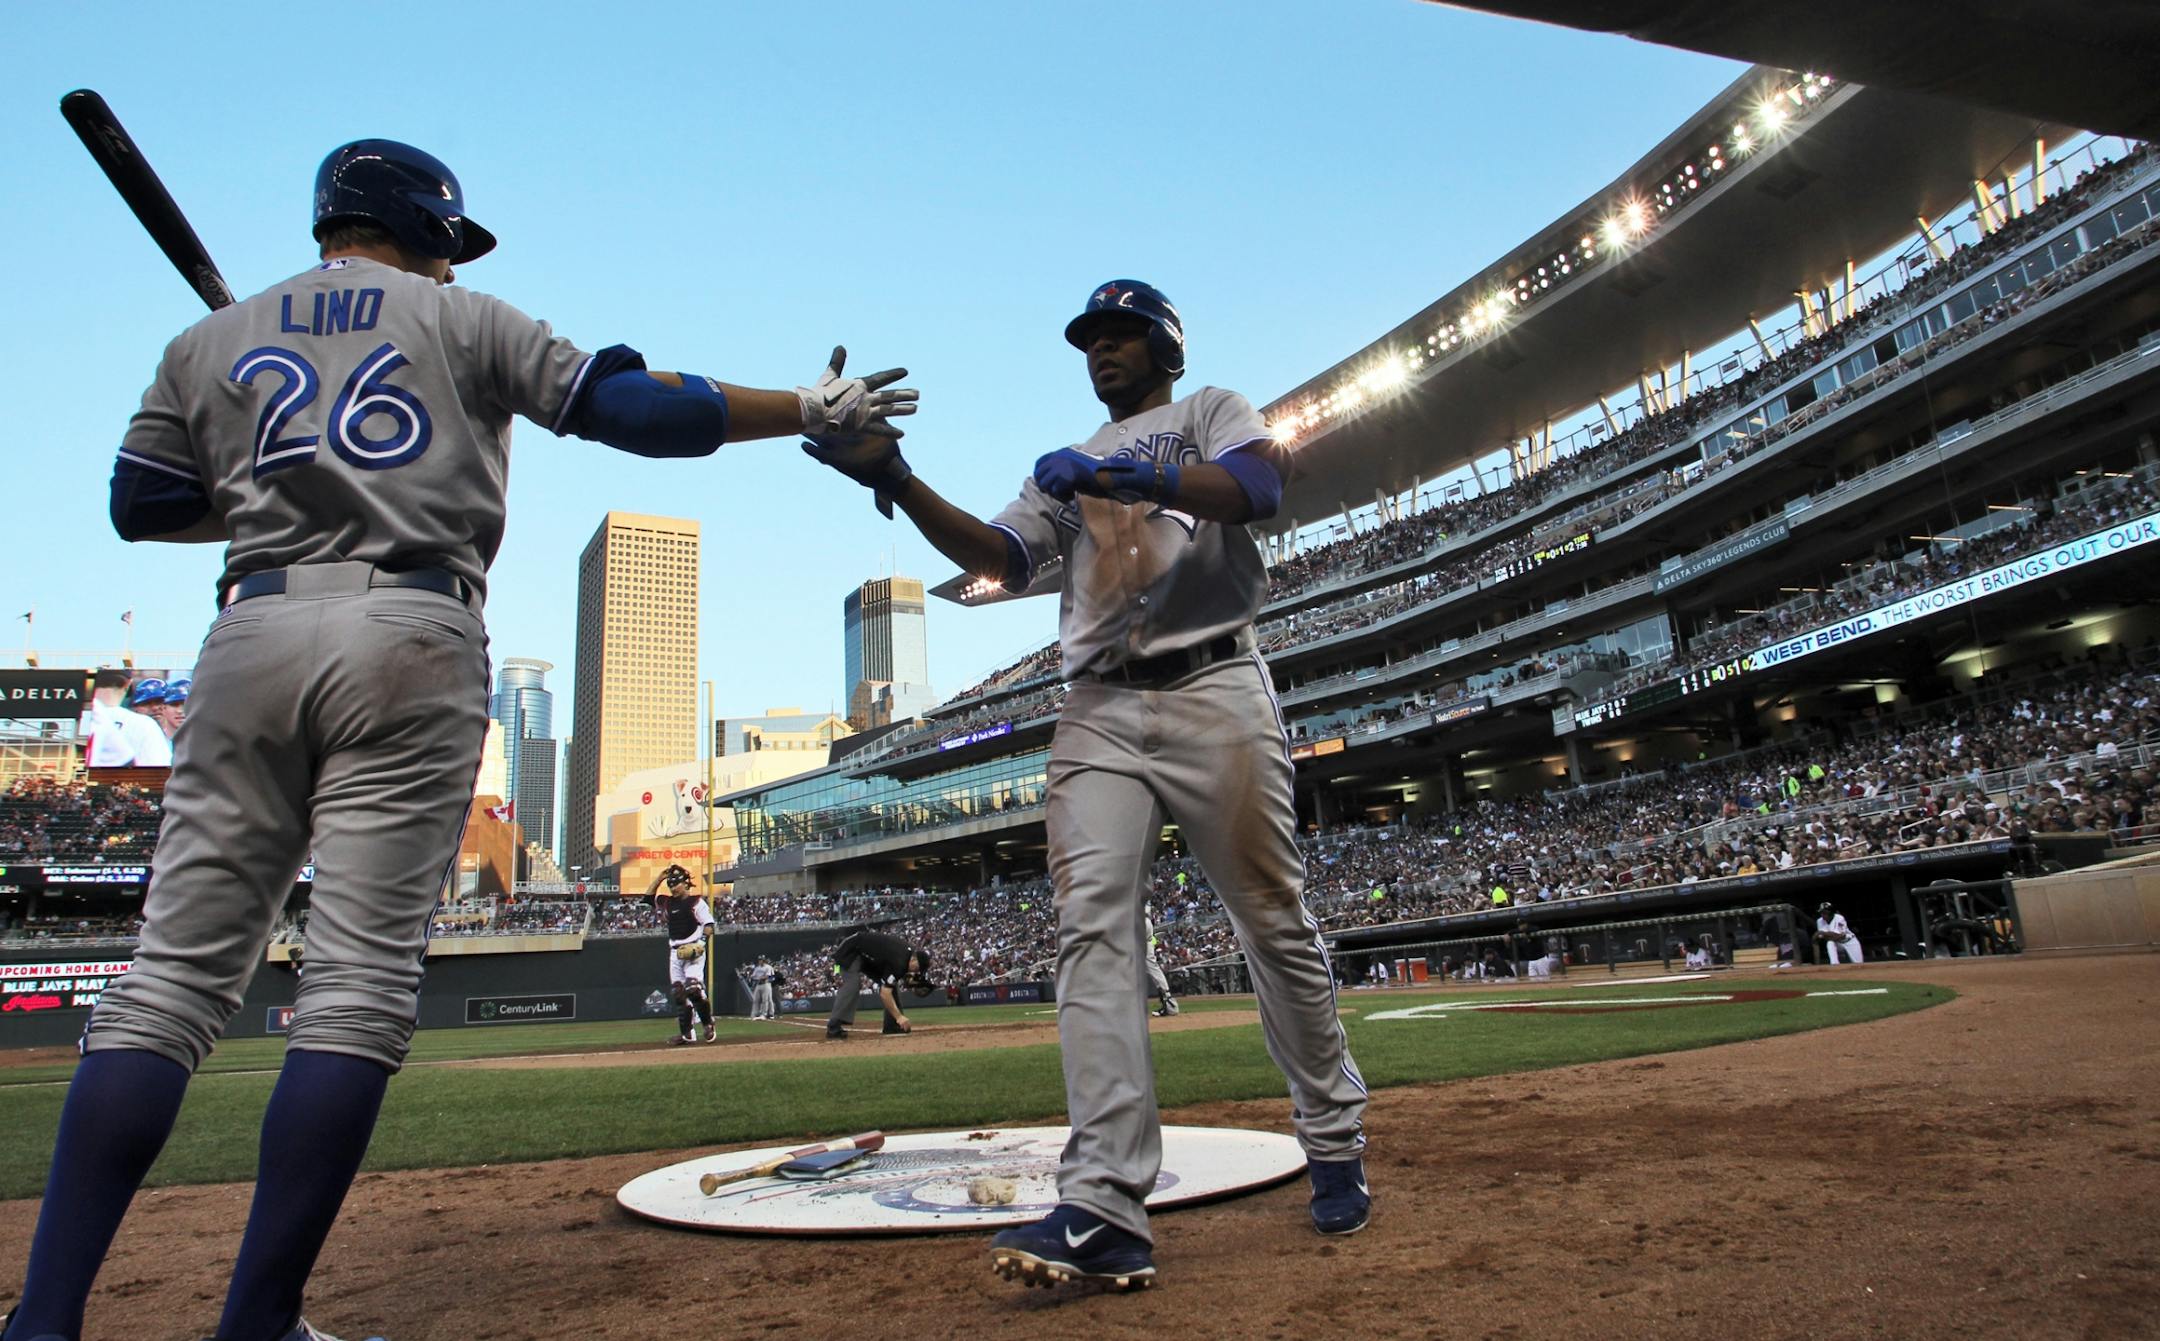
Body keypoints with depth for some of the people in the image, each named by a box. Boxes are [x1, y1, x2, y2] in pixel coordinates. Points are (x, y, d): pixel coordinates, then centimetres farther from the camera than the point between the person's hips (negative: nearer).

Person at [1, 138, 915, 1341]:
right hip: (412, 638, -3)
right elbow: (633, 408, 4)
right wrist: (812, 409, 8)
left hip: (254, 634, 4)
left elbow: (141, 505, 20)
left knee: (177, 973, 5)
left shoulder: (212, 340, 22)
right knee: (362, 983, -3)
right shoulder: (465, 321, 13)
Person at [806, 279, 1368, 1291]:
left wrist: (1126, 478, -20)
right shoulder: (1066, 470, 28)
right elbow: (997, 555, 10)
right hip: (1099, 713, 4)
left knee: (1275, 923, 0)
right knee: (1093, 932, -12)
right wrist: (898, 483, -5)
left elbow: (1258, 485, -8)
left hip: (1213, 693, -4)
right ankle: (1105, 1209, -16)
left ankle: (1336, 1148, 19)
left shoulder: (1209, 412, 15)